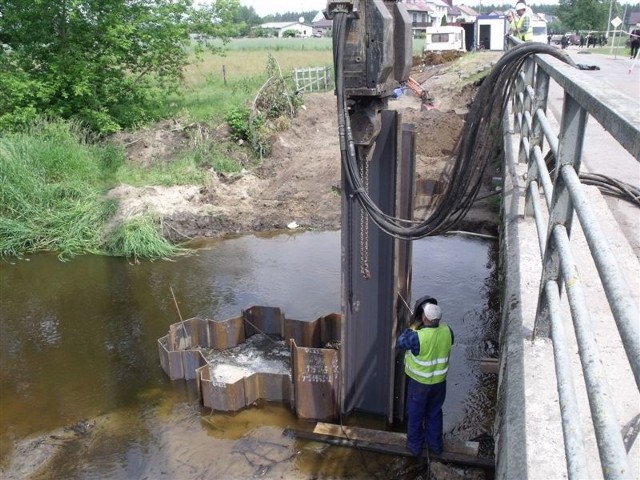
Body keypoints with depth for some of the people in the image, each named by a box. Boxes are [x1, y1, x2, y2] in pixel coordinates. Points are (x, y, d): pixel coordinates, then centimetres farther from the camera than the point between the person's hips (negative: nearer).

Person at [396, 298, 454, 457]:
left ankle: (415, 446, 35)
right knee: (435, 414, 25)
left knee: (415, 415, 18)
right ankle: (435, 445, 40)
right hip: (439, 382, 4)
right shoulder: (447, 331, -16)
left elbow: (400, 343, -13)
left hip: (419, 383, -4)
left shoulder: (418, 337, -31)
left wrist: (412, 328, -5)